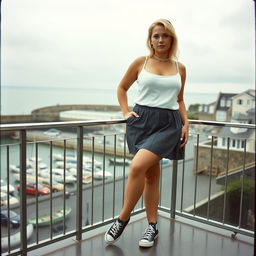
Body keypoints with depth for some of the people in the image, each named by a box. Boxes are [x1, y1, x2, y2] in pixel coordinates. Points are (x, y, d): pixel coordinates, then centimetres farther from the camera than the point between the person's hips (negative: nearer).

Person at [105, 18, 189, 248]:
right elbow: (122, 88, 16)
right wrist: (126, 112, 4)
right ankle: (152, 226, 20)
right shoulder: (141, 63, 6)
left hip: (168, 124, -1)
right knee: (151, 175, 5)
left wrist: (186, 123, 6)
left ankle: (123, 220, 0)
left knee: (137, 167, -18)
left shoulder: (180, 68, 10)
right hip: (142, 120, 1)